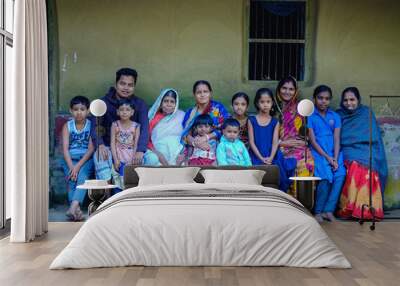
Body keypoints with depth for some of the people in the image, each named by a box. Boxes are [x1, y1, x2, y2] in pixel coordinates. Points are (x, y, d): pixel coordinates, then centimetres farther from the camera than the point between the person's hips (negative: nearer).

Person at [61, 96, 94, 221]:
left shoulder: (91, 125, 2)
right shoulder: (67, 126, 7)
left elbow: (91, 149, -6)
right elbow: (65, 148, -3)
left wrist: (78, 166, -17)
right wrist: (71, 167, -18)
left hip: (86, 159, -2)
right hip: (70, 159, 2)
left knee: (82, 176, -29)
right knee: (72, 178, -24)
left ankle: (74, 206, -44)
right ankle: (77, 209, -35)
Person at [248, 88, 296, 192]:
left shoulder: (275, 122, 11)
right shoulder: (252, 120, 6)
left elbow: (275, 142, 3)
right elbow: (251, 142, 0)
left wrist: (270, 158, -14)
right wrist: (261, 158, -12)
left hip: (272, 157, 1)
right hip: (257, 157, -1)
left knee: (280, 172, -25)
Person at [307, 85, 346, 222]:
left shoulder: (335, 116, 13)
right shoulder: (310, 116, 2)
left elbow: (337, 139, 4)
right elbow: (313, 140, -5)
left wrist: (335, 158, -12)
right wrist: (327, 157, -13)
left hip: (334, 152, 3)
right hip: (318, 152, -3)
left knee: (340, 174, -24)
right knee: (326, 175, -28)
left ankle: (328, 210, -14)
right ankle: (318, 211, -11)